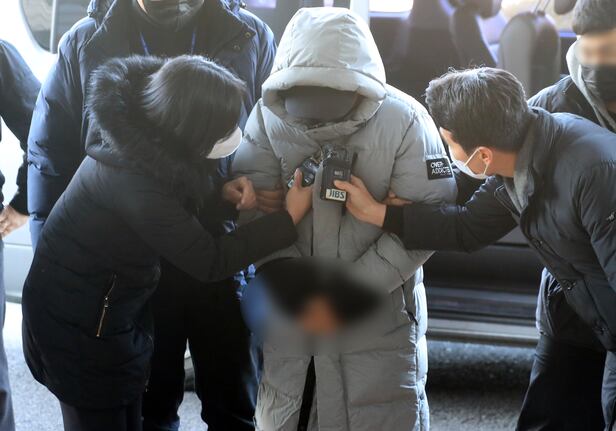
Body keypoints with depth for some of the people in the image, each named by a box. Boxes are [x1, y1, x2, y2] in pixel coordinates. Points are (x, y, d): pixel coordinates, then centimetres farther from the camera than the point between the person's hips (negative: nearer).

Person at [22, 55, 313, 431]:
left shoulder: (138, 124, -12)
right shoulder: (135, 182, -35)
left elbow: (175, 184, 11)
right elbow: (209, 261, -24)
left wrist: (221, 190, -10)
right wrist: (290, 219, -19)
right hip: (80, 322, -8)